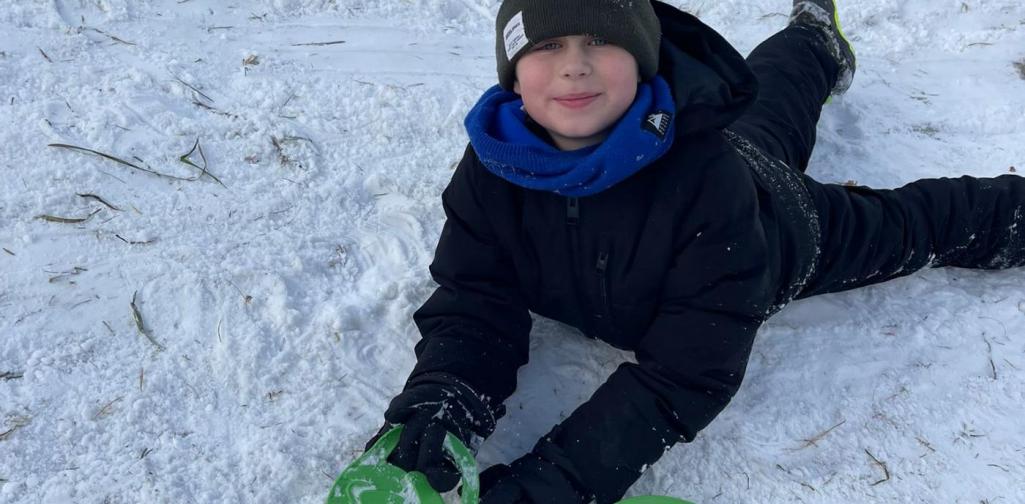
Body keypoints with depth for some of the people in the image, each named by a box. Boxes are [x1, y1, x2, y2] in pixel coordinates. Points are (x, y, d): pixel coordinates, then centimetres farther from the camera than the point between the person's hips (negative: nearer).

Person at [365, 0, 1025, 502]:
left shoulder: (707, 177, -48)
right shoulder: (493, 167, -35)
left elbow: (690, 370, -45)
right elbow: (474, 301, -31)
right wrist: (442, 395, -52)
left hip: (785, 232, -5)